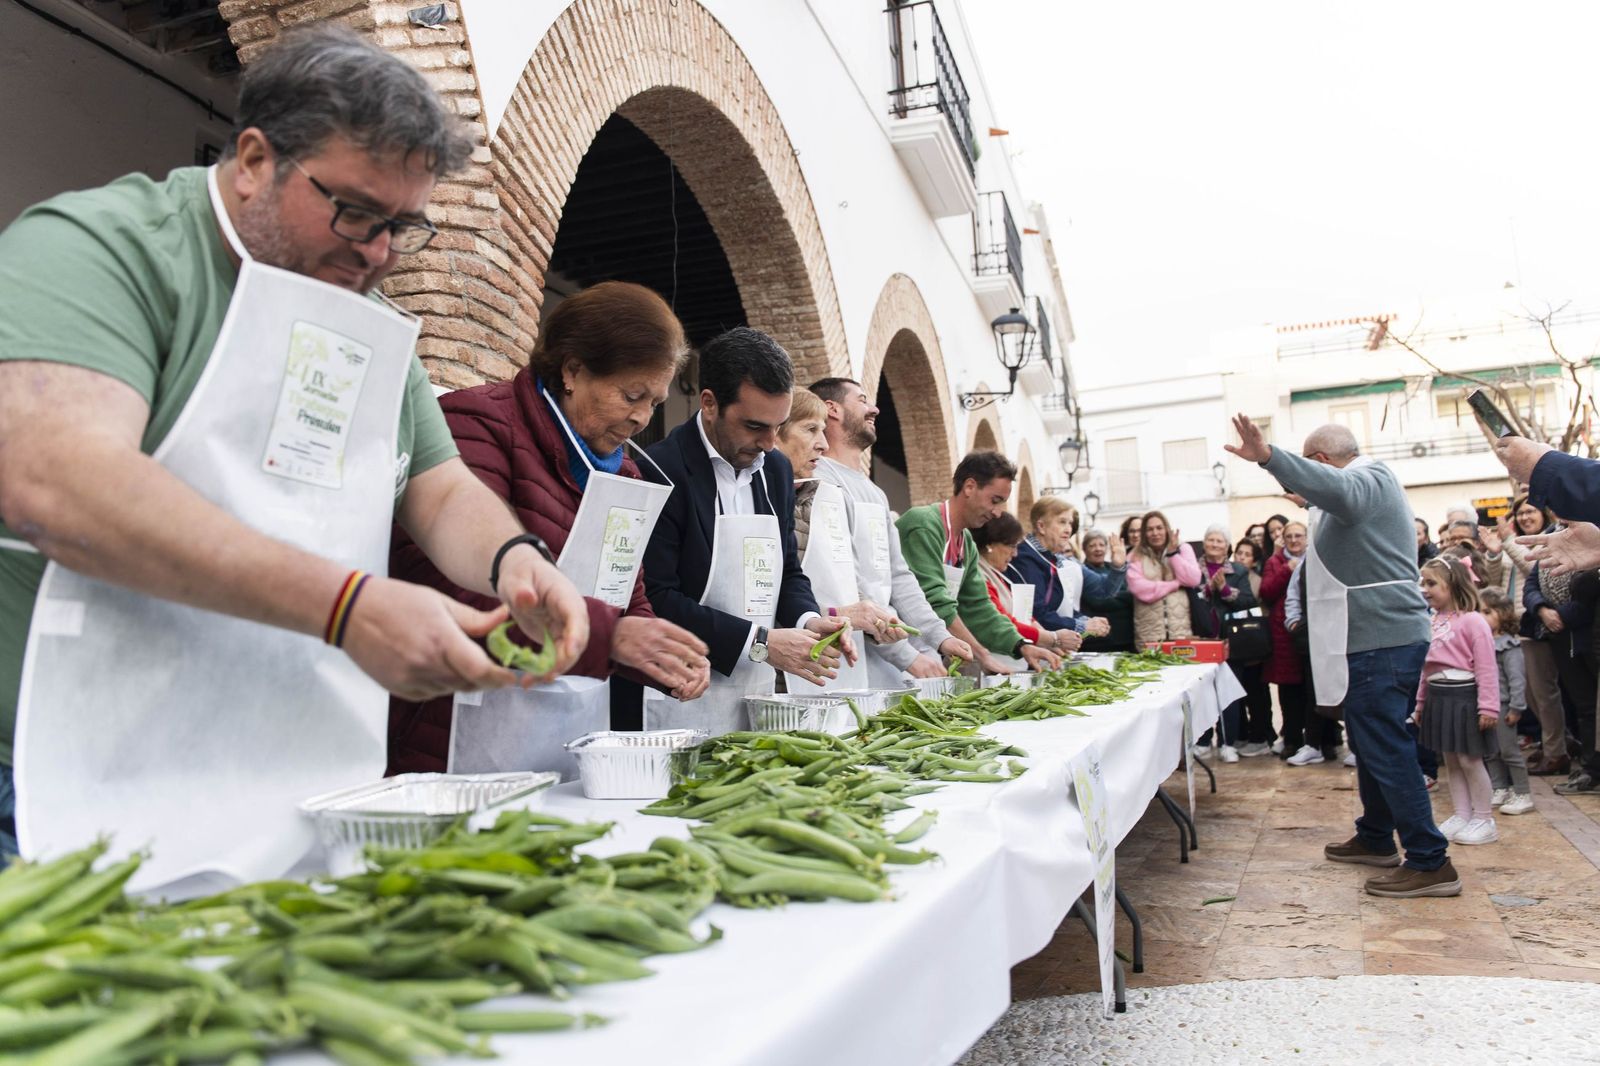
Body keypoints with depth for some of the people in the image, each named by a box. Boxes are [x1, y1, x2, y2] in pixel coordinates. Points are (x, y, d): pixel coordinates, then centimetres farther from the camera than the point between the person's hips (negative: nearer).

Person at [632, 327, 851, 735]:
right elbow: (656, 601, -19)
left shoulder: (777, 469, 9)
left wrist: (808, 620, -3)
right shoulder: (659, 471, -15)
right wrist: (761, 642, -19)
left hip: (759, 700, 7)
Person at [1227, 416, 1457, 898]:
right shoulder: (1372, 481, 21)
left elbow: (1339, 490, -36)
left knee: (1386, 749, -8)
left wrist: (1268, 457, -48)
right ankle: (1376, 837, 30)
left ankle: (1430, 863, -4)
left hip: (1378, 639, -11)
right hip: (1388, 635, 11)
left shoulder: (1368, 479, -11)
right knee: (1375, 744, 19)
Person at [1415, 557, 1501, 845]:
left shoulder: (1472, 621, -14)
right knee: (1451, 760, 13)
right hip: (1438, 697, 8)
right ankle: (1462, 815, 23)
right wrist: (1421, 701, 17)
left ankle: (1484, 820, 14)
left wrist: (1488, 706, -19)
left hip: (1463, 697, -8)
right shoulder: (1433, 622, 10)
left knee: (1470, 760, 1)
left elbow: (1486, 667, -16)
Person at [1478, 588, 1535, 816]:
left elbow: (1516, 678, -15)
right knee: (1489, 752, 13)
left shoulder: (1509, 645, -13)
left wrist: (1516, 708, -17)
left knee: (1509, 750, -1)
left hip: (1502, 706, -7)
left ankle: (1523, 795, 9)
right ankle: (1500, 790, 25)